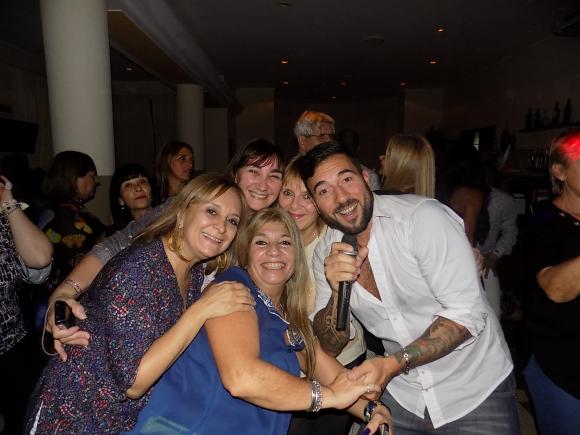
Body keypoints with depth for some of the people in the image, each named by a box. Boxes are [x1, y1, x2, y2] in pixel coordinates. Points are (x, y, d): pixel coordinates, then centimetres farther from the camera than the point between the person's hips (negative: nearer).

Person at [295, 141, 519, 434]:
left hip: (477, 388, -3)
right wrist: (337, 291, -24)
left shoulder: (422, 216, -23)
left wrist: (394, 363, -31)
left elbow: (467, 315, -23)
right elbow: (329, 347, -6)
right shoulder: (326, 254, -7)